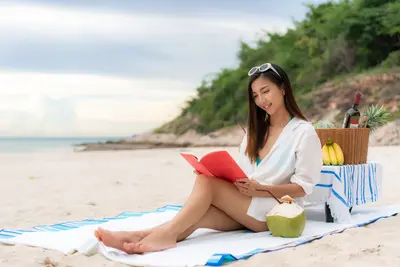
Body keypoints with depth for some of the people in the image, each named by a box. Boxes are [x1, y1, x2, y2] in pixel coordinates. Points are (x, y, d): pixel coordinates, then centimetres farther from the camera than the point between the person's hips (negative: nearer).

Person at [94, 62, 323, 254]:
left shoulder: (304, 132, -3)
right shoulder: (256, 130, 19)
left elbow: (303, 187, -9)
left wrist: (260, 189, -22)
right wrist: (230, 181, -9)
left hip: (278, 210, -5)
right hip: (245, 206, 5)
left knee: (207, 181, -28)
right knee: (196, 215, -28)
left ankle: (166, 233, -35)